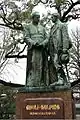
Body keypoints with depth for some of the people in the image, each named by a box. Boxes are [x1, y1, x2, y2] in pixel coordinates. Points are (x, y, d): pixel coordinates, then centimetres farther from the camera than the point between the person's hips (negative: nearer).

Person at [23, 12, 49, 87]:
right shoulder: (27, 27, 14)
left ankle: (41, 84, -8)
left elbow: (46, 38, 15)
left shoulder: (42, 28, 24)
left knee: (42, 68, -5)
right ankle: (30, 85, -18)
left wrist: (43, 44, -8)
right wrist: (34, 43, -17)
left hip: (42, 50, 4)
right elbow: (26, 38, 0)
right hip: (32, 50, -3)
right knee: (32, 67, -14)